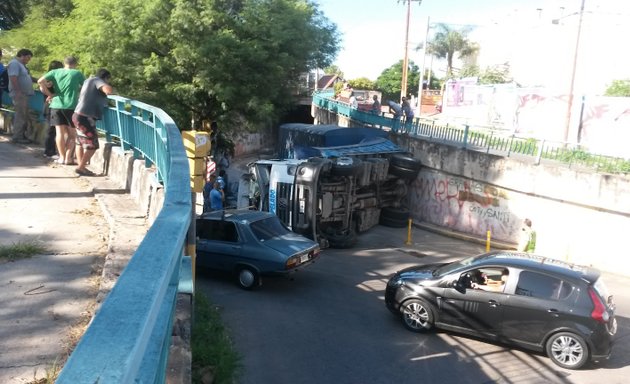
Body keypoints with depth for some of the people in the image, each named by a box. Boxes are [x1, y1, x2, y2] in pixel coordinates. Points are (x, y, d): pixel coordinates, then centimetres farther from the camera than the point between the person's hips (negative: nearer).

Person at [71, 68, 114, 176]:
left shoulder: (89, 80, 20)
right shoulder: (97, 80, -6)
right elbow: (109, 90, -25)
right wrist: (113, 89, -4)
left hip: (79, 116, 10)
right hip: (85, 118, -10)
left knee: (81, 143, 17)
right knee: (92, 145, -3)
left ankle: (81, 167, 23)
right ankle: (81, 168, 1)